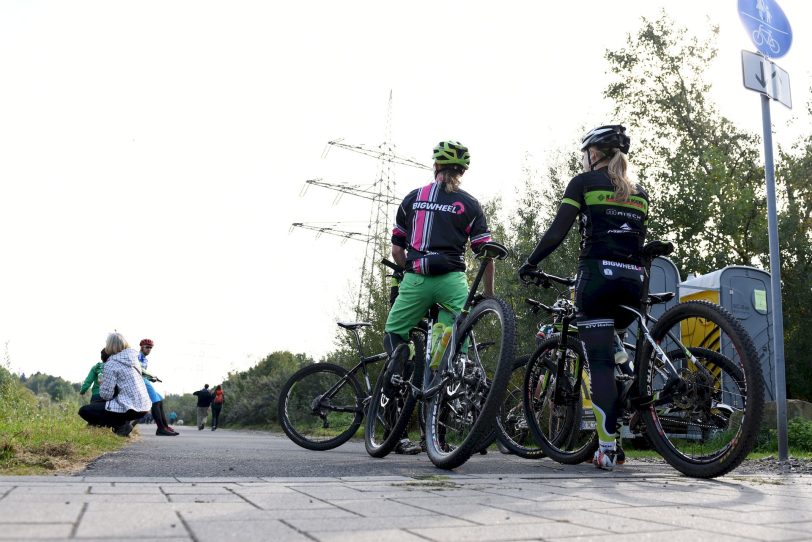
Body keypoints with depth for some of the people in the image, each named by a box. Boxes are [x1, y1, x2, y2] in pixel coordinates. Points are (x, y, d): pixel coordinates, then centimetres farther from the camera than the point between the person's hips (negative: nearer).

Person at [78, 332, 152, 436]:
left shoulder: (111, 364, -10)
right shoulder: (133, 358, 10)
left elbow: (106, 395, -12)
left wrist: (102, 384, 8)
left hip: (129, 409, -8)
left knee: (84, 410, 5)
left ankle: (121, 425, -6)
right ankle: (124, 422, 10)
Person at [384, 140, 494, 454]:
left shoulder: (413, 198, 14)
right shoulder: (470, 204, 9)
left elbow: (396, 249, 14)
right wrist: (489, 295, 15)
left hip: (416, 278, 1)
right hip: (452, 281, -1)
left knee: (392, 335, 19)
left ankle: (399, 353, -14)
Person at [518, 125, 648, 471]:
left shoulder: (584, 182, 3)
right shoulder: (639, 192, 19)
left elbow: (556, 233, -4)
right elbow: (639, 241, 20)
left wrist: (529, 264, 8)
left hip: (597, 276, -5)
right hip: (633, 280, 5)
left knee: (600, 362, -4)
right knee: (610, 355, 19)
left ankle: (607, 447, -7)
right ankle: (617, 437, 19)